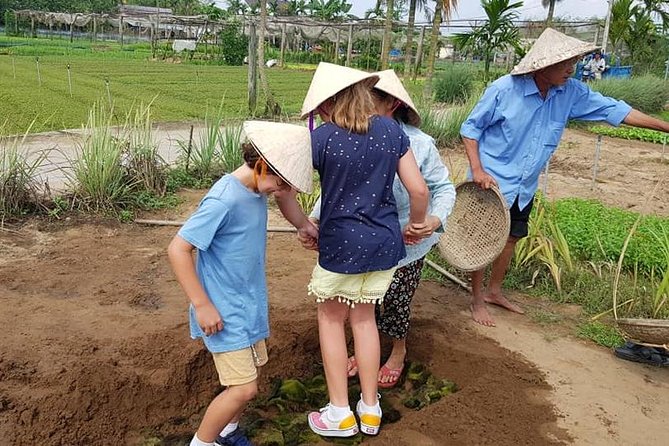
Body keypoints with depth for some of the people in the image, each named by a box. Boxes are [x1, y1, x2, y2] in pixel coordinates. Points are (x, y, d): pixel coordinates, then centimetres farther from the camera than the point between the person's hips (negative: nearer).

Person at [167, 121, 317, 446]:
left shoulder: (257, 190, 0)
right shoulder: (224, 200, -26)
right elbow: (178, 249, -24)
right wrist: (202, 305, -21)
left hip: (250, 306, 9)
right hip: (224, 313, -9)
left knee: (252, 372, 17)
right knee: (244, 388, -7)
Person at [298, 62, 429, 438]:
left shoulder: (324, 138, -12)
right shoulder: (392, 130, -2)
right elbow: (419, 189, -2)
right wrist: (416, 225, 16)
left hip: (341, 245, -4)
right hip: (385, 242, 5)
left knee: (331, 318, 17)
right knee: (364, 315, 21)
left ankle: (340, 412, 22)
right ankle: (370, 409, 30)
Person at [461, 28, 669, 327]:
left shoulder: (571, 92, -7)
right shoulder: (504, 89, -22)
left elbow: (611, 109, 1)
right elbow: (470, 128, -12)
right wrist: (477, 170, -22)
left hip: (524, 186, 7)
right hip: (492, 182, -6)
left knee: (511, 237, 18)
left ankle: (494, 291, 38)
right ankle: (477, 300, 21)